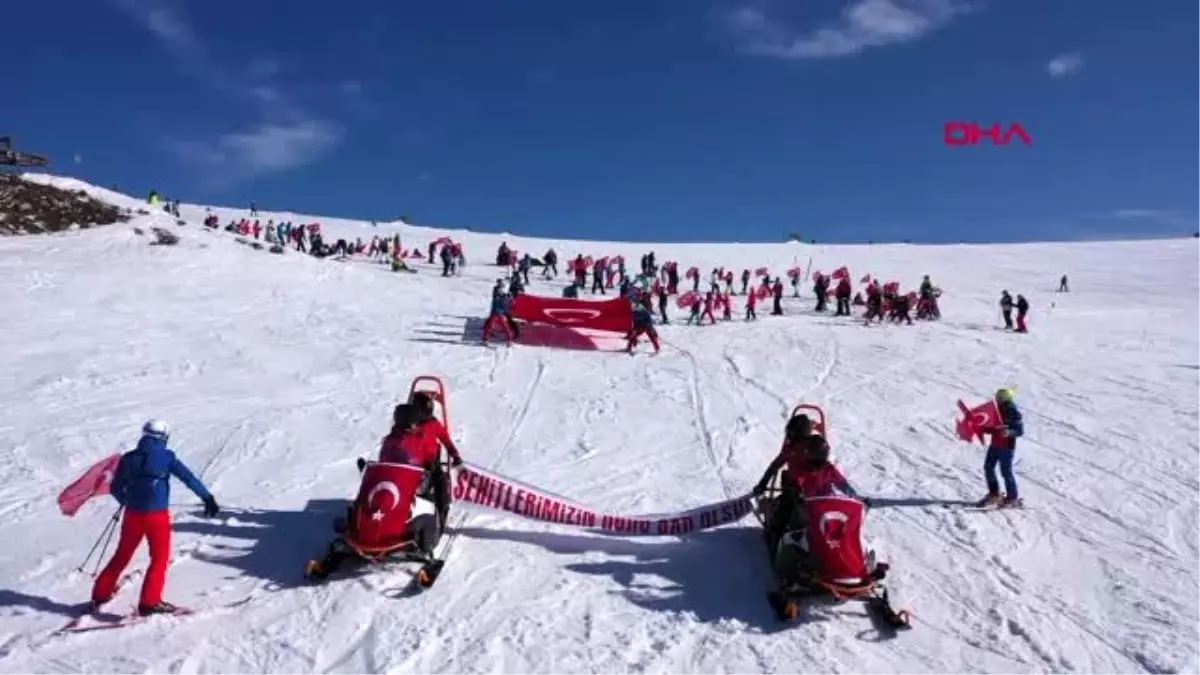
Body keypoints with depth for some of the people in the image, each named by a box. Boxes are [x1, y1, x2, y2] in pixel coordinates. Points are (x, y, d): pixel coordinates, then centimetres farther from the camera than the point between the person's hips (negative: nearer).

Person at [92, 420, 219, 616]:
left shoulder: (128, 458, 6)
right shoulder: (166, 456, -4)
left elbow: (115, 488, 12)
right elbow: (189, 478, -6)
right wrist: (208, 498, -1)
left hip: (133, 515, 4)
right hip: (157, 515, -4)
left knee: (122, 556, 21)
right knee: (160, 558, 5)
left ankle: (100, 595, 29)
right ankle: (149, 602, -2)